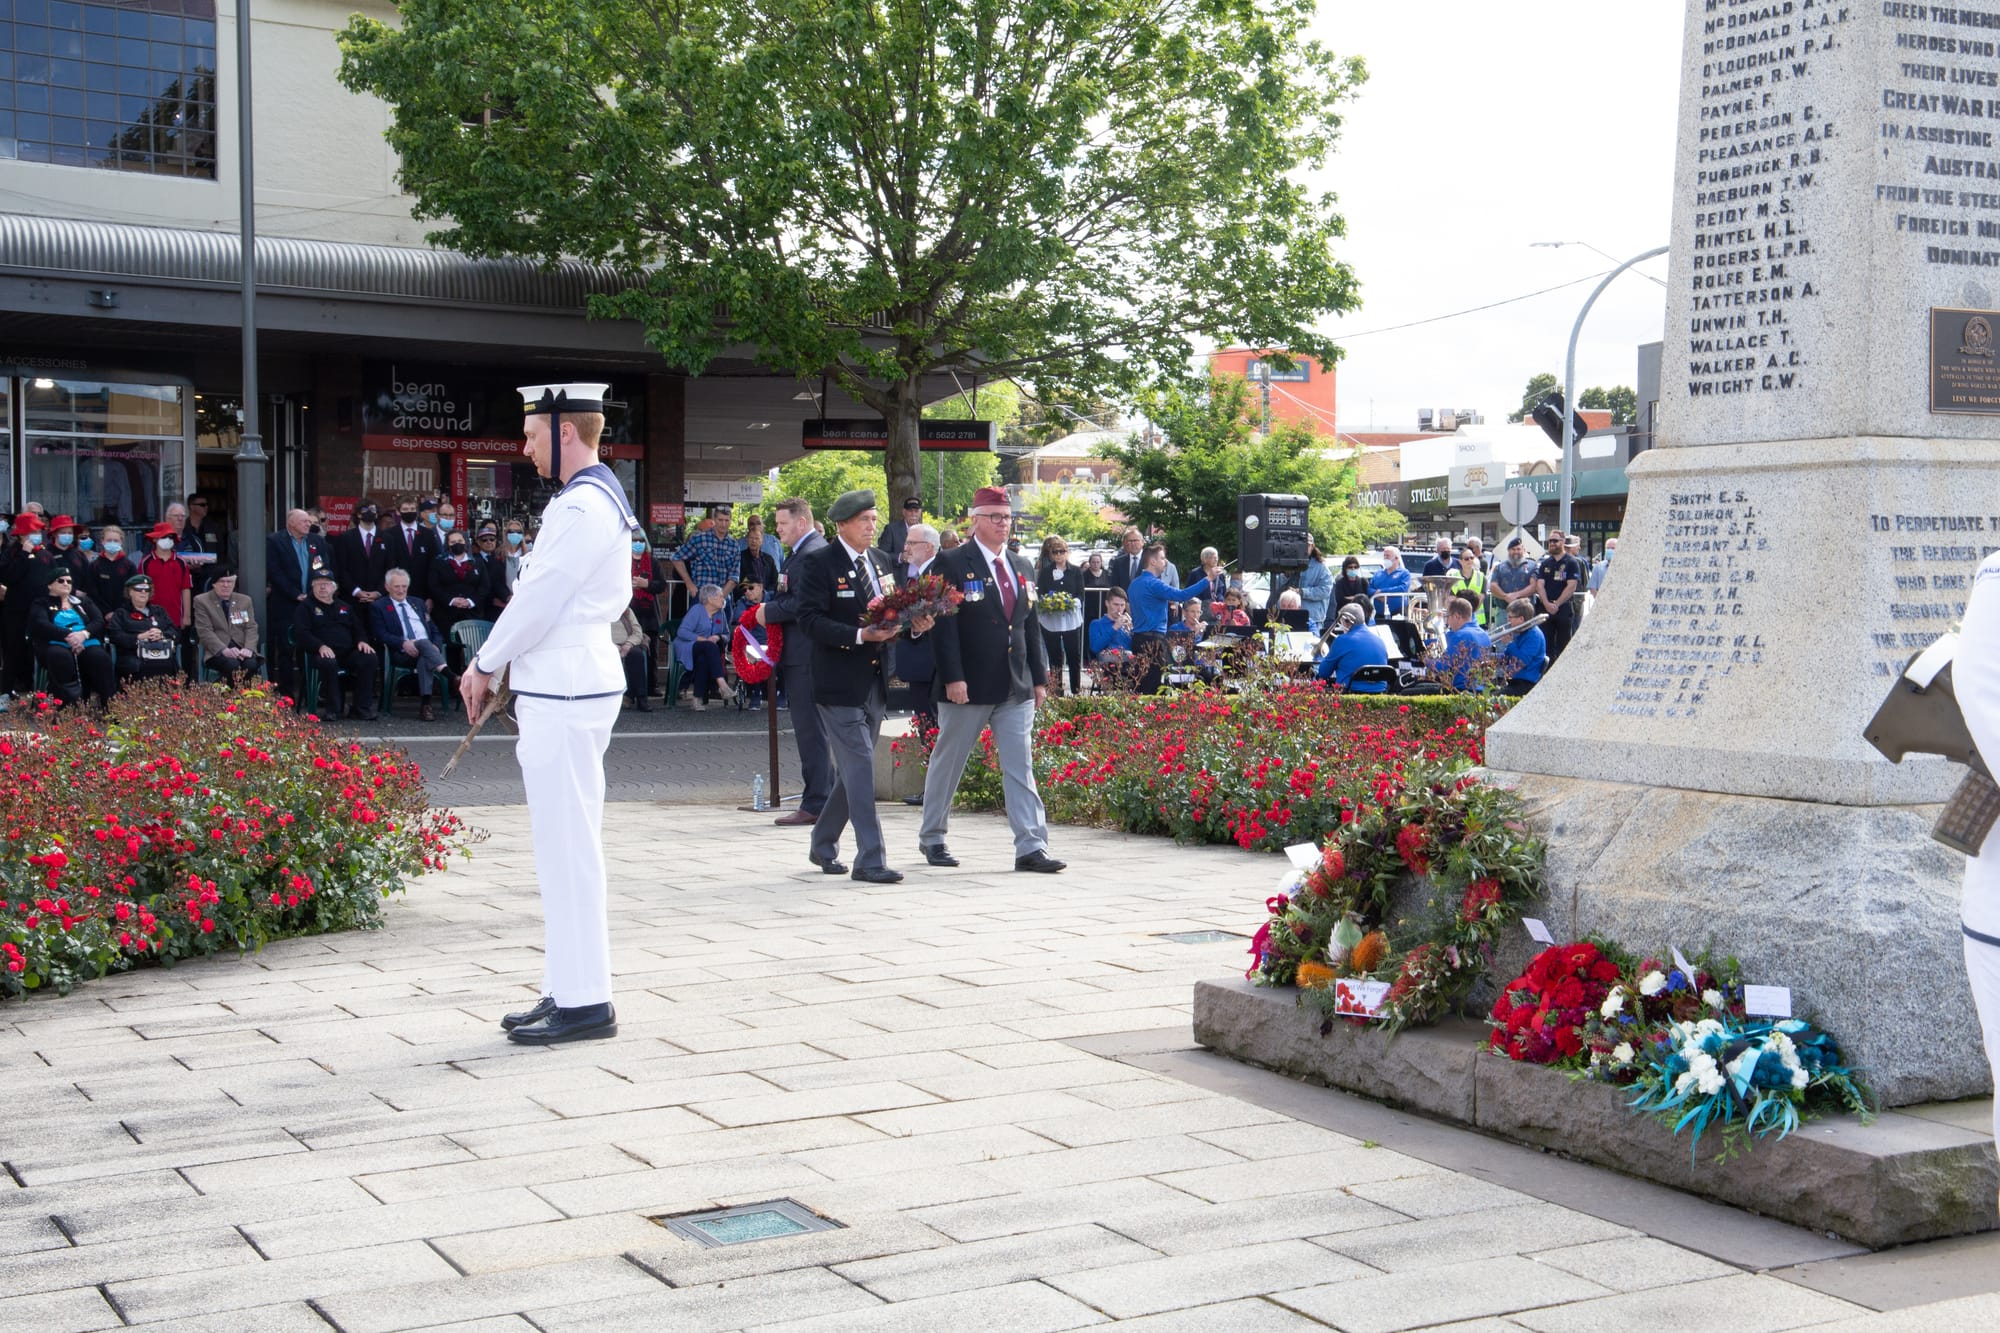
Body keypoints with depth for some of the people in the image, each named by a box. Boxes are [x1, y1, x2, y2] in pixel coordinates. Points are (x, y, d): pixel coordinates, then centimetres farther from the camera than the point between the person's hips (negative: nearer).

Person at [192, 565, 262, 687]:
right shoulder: (201, 601, 6)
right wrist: (224, 650, -21)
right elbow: (205, 631, -5)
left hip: (242, 650, 3)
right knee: (232, 665, -36)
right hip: (217, 652, -3)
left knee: (251, 665, -31)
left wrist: (248, 648, -13)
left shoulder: (245, 600, 17)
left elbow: (251, 628, 9)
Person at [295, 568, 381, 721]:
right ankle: (334, 708, -25)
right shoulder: (306, 607, 12)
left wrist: (362, 641, -1)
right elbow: (301, 633, -2)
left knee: (370, 658, -25)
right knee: (328, 663, -40)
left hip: (348, 653, 4)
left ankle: (363, 708, -20)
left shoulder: (344, 607, 27)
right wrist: (320, 646, -20)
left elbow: (359, 628, 25)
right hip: (323, 653, -4)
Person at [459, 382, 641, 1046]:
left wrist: (484, 665, -6)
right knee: (564, 845, 14)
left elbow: (539, 599, -18)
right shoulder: (595, 497, 17)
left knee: (567, 846, -6)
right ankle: (569, 989, 21)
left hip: (565, 695, -11)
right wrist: (495, 663, 14)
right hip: (565, 687, 11)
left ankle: (584, 1002, -1)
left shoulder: (582, 507, -17)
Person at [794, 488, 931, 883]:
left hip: (875, 681, 7)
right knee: (860, 767, -10)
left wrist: (914, 624, -4)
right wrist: (860, 636, -26)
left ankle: (823, 846, 30)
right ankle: (870, 860, -7)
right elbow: (810, 621, -17)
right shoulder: (818, 564, -9)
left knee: (853, 770, 15)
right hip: (839, 682, -7)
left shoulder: (882, 560, 13)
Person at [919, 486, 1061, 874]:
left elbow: (1031, 625, 16)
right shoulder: (953, 564, -6)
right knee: (948, 762, 8)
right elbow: (945, 625, -12)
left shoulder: (1021, 567, 13)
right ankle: (931, 837, 23)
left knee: (1020, 766, -1)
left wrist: (1039, 677, 12)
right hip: (969, 686, -5)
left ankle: (1031, 847, -4)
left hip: (1017, 687, 5)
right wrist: (953, 677, -19)